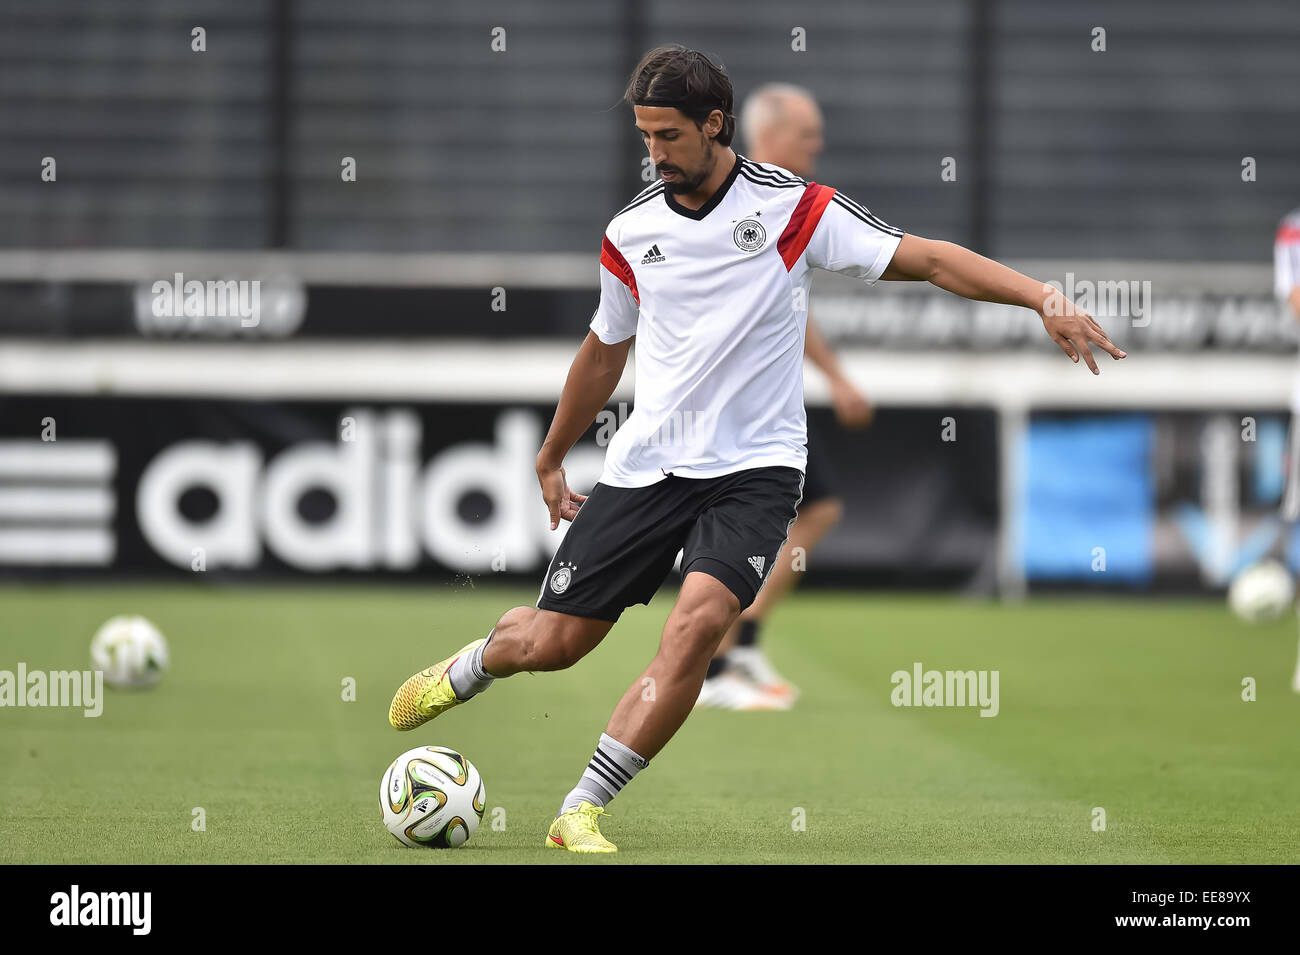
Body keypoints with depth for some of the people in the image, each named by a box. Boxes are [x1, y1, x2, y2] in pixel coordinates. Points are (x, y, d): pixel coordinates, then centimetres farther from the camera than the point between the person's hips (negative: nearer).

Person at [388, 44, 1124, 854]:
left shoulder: (792, 207, -7)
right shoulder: (631, 233, 4)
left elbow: (925, 259, -11)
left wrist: (1045, 300, -24)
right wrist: (551, 459, 30)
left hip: (754, 467, -3)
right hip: (644, 466, 3)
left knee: (699, 621, -27)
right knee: (554, 642, 4)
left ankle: (581, 813, -19)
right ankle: (474, 665, 42)